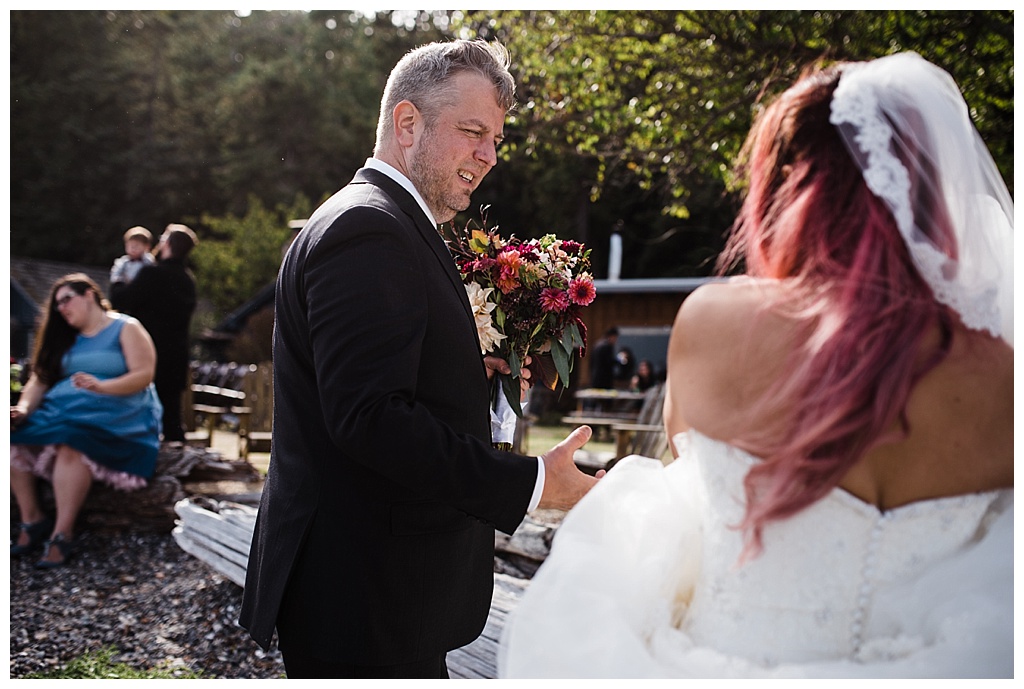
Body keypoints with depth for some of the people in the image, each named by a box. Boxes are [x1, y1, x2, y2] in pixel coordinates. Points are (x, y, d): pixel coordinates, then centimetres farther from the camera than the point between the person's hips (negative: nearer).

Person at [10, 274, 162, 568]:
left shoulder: (126, 328, 2)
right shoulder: (65, 337, 21)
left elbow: (143, 375, -11)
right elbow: (40, 378, 11)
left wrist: (101, 386, -25)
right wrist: (24, 409, -8)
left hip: (114, 412, -6)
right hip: (60, 409, 6)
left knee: (71, 444, -37)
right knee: (14, 440, -21)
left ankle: (62, 533, -31)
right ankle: (32, 519, -13)